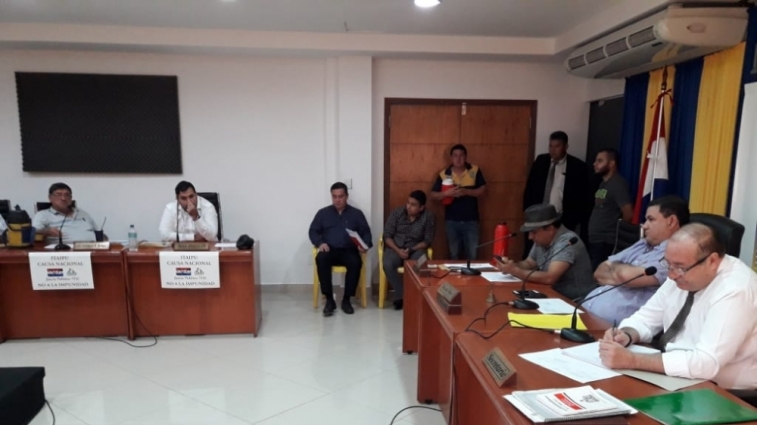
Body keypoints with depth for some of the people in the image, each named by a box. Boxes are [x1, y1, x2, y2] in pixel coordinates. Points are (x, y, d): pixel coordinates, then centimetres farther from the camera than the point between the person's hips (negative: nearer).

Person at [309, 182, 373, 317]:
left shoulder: (357, 213, 12)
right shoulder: (323, 213, 13)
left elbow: (366, 232, 9)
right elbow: (313, 231, 9)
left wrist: (364, 245, -13)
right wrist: (320, 243, -12)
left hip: (349, 251, 0)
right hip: (329, 251, 1)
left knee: (356, 262, -34)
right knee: (320, 259, -34)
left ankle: (346, 299, -17)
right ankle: (329, 299, -24)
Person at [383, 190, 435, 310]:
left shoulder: (428, 217, -6)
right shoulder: (397, 212, -2)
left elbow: (427, 241, -5)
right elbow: (387, 235, -2)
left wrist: (411, 249, -20)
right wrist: (398, 250, -18)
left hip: (415, 249, -1)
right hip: (395, 247, 1)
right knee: (387, 265, -31)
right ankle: (401, 295, -15)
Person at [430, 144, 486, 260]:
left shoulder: (475, 170, -2)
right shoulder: (443, 174, -1)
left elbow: (482, 190, -3)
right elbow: (433, 195, 0)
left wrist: (466, 191, -18)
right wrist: (446, 193, -19)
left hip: (471, 221, -1)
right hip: (451, 221, 1)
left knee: (472, 255, 4)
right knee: (453, 255, 13)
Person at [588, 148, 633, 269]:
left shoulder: (618, 184, -12)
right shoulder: (603, 183, 17)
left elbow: (628, 214, -17)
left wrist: (616, 232, -2)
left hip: (606, 243, -9)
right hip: (594, 240, 9)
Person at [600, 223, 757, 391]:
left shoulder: (736, 291, -24)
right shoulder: (683, 272, -3)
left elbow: (706, 363, -32)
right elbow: (647, 318, 6)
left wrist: (631, 360, -32)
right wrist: (627, 335, -15)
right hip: (676, 378, 6)